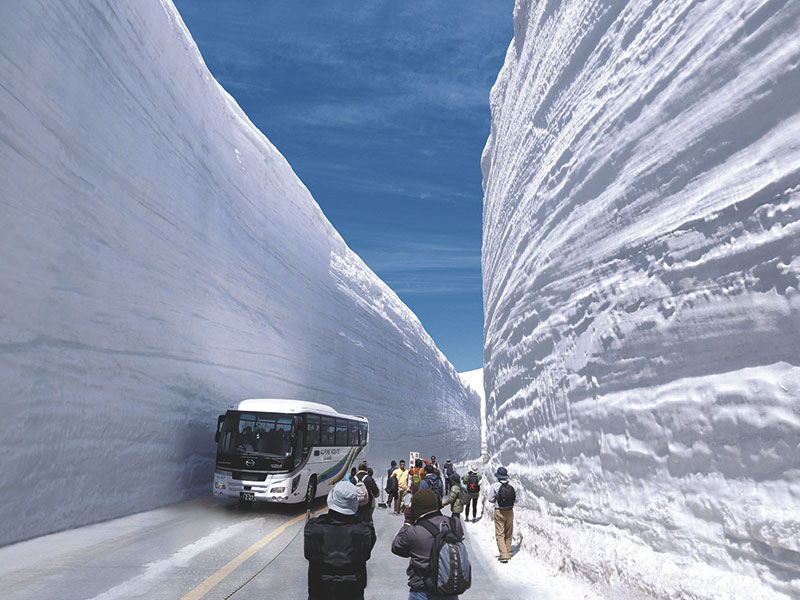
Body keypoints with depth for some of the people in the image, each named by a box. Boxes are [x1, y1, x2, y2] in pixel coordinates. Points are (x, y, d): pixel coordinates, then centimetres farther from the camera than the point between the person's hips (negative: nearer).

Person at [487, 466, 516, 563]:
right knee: (508, 534, 17)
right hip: (510, 511, 4)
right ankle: (508, 554, 26)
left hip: (499, 512, -4)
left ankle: (504, 555, -6)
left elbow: (490, 499, -10)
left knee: (500, 534, 3)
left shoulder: (495, 485, -15)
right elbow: (515, 499, 2)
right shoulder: (510, 486, -5)